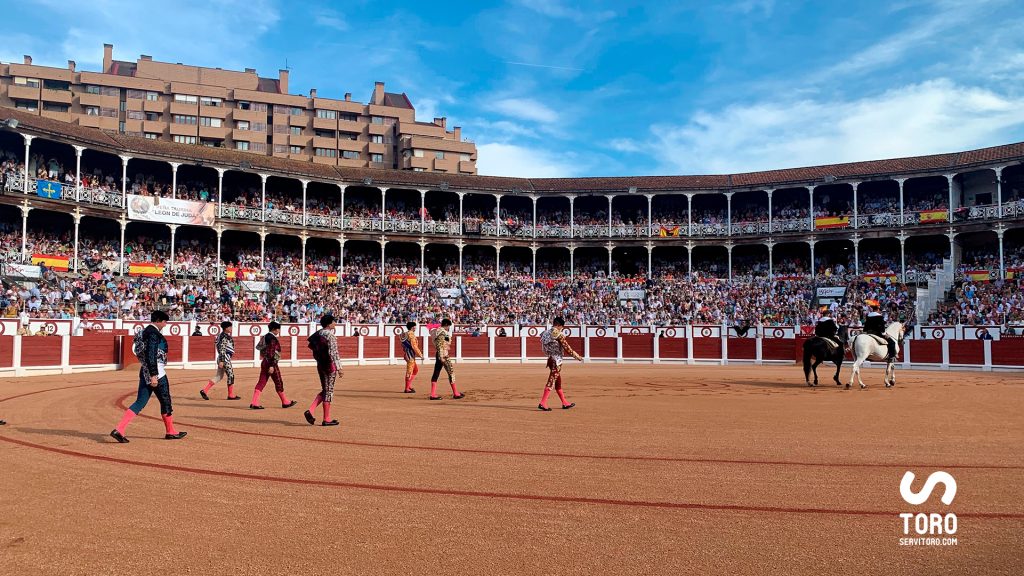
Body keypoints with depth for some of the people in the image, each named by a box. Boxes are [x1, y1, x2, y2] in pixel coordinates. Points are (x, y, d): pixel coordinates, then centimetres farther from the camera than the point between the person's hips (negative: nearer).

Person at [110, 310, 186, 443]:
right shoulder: (153, 333, -15)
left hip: (145, 372, 9)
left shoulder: (145, 332, 16)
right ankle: (170, 432, 16)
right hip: (156, 372, -9)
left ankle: (119, 430, -2)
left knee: (140, 403, 8)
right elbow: (151, 355, -23)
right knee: (165, 401, 5)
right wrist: (154, 375, -24)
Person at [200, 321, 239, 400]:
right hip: (224, 358, -10)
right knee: (231, 375, -1)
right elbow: (222, 349, -21)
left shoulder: (222, 335, 15)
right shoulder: (224, 337, -15)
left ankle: (204, 390, 10)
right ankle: (231, 395, 6)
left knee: (219, 376, 14)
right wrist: (221, 361, -24)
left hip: (222, 358, 10)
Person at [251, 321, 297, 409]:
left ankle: (254, 403, 0)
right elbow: (271, 353, -22)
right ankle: (285, 402, 14)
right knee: (278, 383, 3)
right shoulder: (273, 338, -15)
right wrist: (272, 366, -24)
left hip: (264, 362, 9)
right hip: (272, 363, -9)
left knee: (261, 382, 6)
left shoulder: (265, 337, 14)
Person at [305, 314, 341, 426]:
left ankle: (310, 411, 5)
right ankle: (326, 419, 6)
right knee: (329, 391, 0)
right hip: (330, 366, -8)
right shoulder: (330, 336, -16)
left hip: (320, 365, 8)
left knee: (325, 391, 18)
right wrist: (339, 367, -18)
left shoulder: (317, 334, 9)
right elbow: (333, 353, -20)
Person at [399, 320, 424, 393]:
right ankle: (407, 389, 2)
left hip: (406, 354, 10)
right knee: (409, 371, -3)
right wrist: (420, 354, -12)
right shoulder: (411, 335, -15)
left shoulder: (404, 334, 13)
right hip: (410, 355, -10)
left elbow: (403, 346, 17)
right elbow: (414, 346, -18)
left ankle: (409, 385, 19)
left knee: (416, 369, 18)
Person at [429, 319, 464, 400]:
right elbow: (439, 345, -21)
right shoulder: (442, 332, -14)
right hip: (443, 355, -10)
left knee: (436, 373, 6)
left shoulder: (438, 331, 17)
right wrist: (441, 357, -24)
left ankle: (433, 395, 5)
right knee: (451, 372, -3)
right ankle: (456, 394, 2)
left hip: (439, 355, 10)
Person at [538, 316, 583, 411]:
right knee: (551, 381, -8)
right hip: (556, 360, -9)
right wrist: (576, 356, -1)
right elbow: (566, 347, -10)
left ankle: (565, 403, 25)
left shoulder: (545, 333, 10)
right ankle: (542, 403, -10)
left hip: (551, 359, 9)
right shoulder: (558, 333, -12)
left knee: (558, 382, 15)